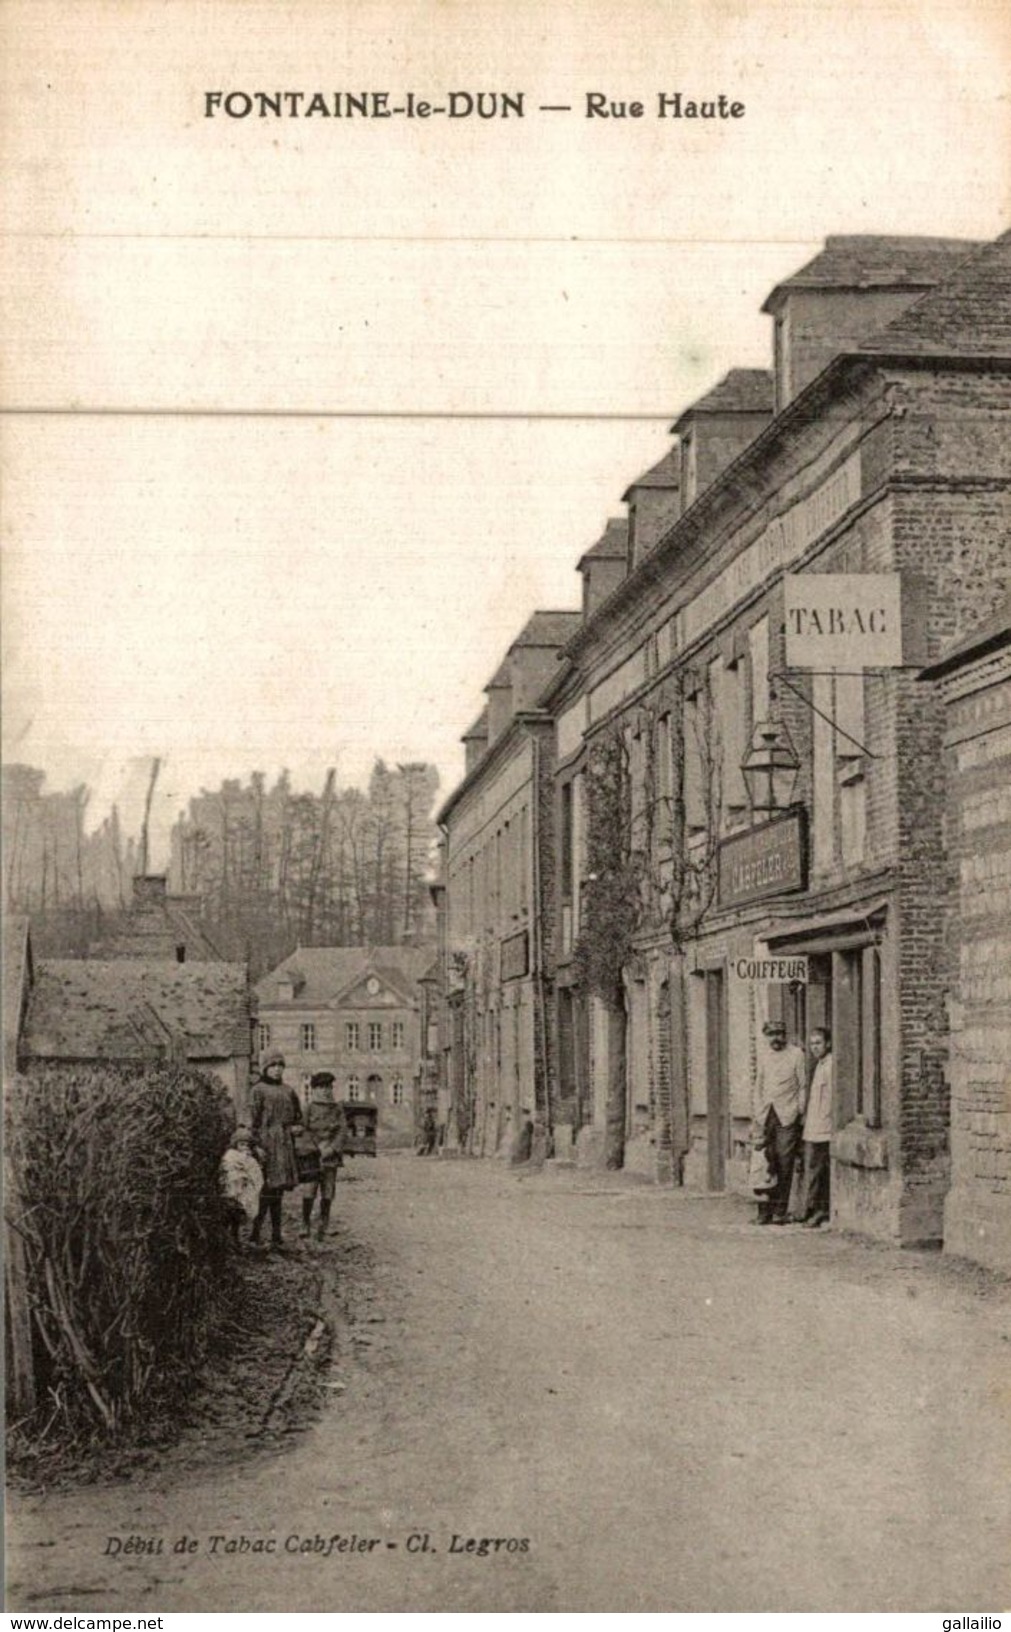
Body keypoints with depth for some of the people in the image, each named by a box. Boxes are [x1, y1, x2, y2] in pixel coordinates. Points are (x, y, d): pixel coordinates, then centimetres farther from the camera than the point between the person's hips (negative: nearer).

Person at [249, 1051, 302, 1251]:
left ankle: (276, 1236, 12)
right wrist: (258, 1144, -14)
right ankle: (255, 1233, -8)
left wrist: (296, 1127, 5)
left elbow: (297, 1115, 26)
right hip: (268, 1138, -6)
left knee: (278, 1188, 8)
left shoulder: (288, 1091, 16)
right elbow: (255, 1118, -7)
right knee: (268, 1188, -11)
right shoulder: (260, 1090, -2)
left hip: (285, 1141, 6)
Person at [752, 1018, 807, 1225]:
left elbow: (803, 1086, 2)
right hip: (766, 1115, 3)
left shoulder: (796, 1054, -1)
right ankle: (764, 1210, 0)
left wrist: (800, 1113, -2)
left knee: (784, 1165, -3)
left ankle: (780, 1211, 2)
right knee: (765, 1164, -3)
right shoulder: (763, 1054, 13)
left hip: (787, 1116, -3)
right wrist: (758, 1113, 11)